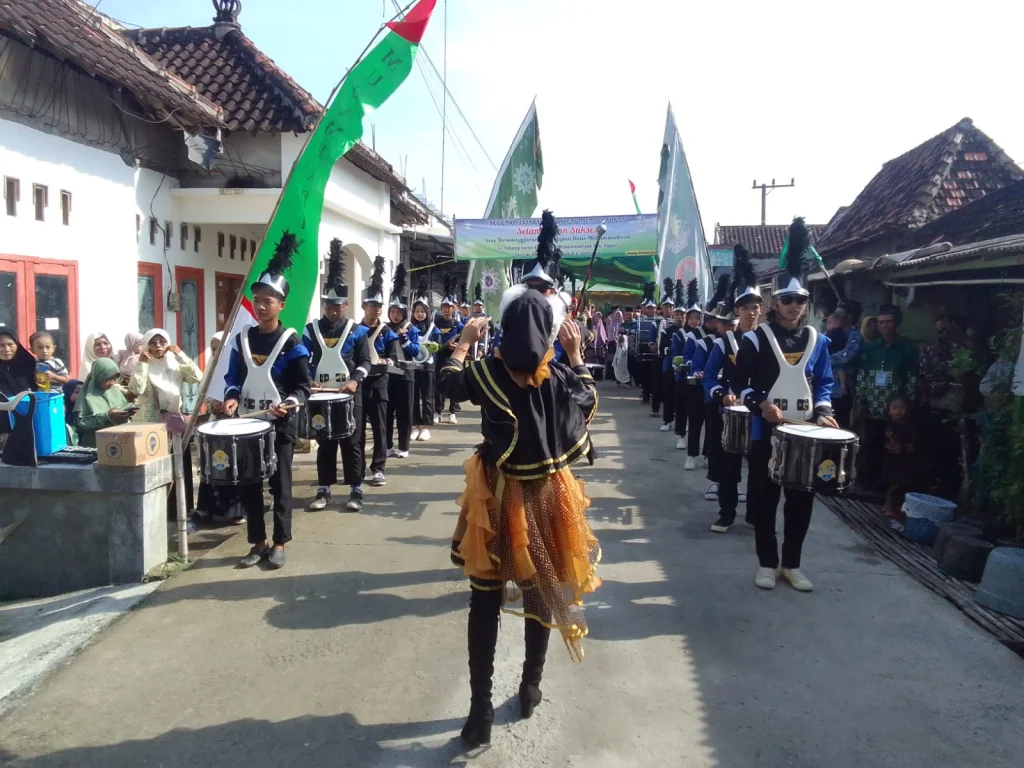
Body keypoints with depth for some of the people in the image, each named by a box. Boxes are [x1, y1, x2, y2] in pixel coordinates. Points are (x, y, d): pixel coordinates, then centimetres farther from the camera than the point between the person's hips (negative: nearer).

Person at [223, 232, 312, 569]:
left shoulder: (291, 342, -8)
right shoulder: (242, 339, 6)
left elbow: (303, 386, -7)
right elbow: (234, 378, 10)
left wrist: (288, 404, -25)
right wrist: (232, 398, -9)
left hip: (280, 425, -4)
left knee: (280, 485, 4)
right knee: (249, 484, 9)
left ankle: (279, 544, 16)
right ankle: (258, 543, 22)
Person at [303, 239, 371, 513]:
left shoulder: (357, 331, 0)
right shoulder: (311, 330, 3)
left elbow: (365, 361, -2)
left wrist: (355, 380, -19)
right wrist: (308, 382, -15)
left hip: (349, 396, -1)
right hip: (321, 396, 2)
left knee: (351, 442, 4)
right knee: (324, 443, 9)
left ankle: (356, 490, 12)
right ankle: (323, 490, 17)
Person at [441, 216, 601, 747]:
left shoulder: (486, 371, -12)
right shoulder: (561, 376, -10)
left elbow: (449, 383, 9)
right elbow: (589, 399, 12)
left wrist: (463, 343, 21)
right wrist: (576, 353, 14)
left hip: (498, 495, -1)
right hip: (547, 494, 1)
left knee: (485, 602, 7)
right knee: (540, 593, 18)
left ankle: (481, 710, 10)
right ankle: (531, 688, 33)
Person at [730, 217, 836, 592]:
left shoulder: (817, 341, 7)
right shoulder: (756, 339, -5)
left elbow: (824, 384, 13)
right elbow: (738, 383, -4)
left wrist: (822, 412, -4)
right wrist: (759, 404, -21)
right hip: (767, 432, -4)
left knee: (802, 501, 10)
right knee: (765, 500, 4)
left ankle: (792, 564, 24)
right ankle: (767, 563, 18)